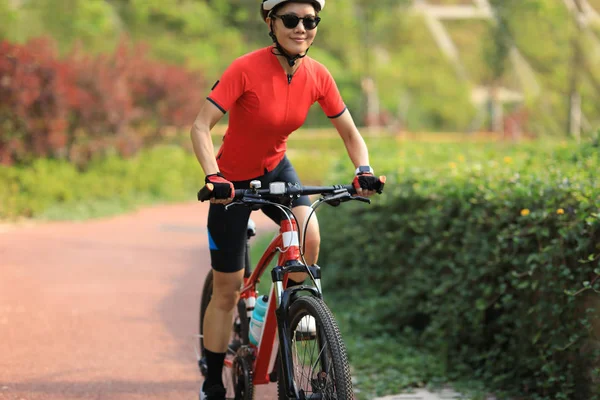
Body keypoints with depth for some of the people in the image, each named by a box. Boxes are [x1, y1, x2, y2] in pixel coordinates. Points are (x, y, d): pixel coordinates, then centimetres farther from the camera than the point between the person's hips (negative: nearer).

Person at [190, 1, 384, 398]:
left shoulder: (317, 76, -12)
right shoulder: (247, 68, -26)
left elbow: (350, 132, -2)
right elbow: (201, 126, -28)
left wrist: (363, 170, -20)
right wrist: (212, 176, -43)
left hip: (275, 170, 4)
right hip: (233, 180, -4)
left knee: (309, 237, -27)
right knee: (227, 289, 2)